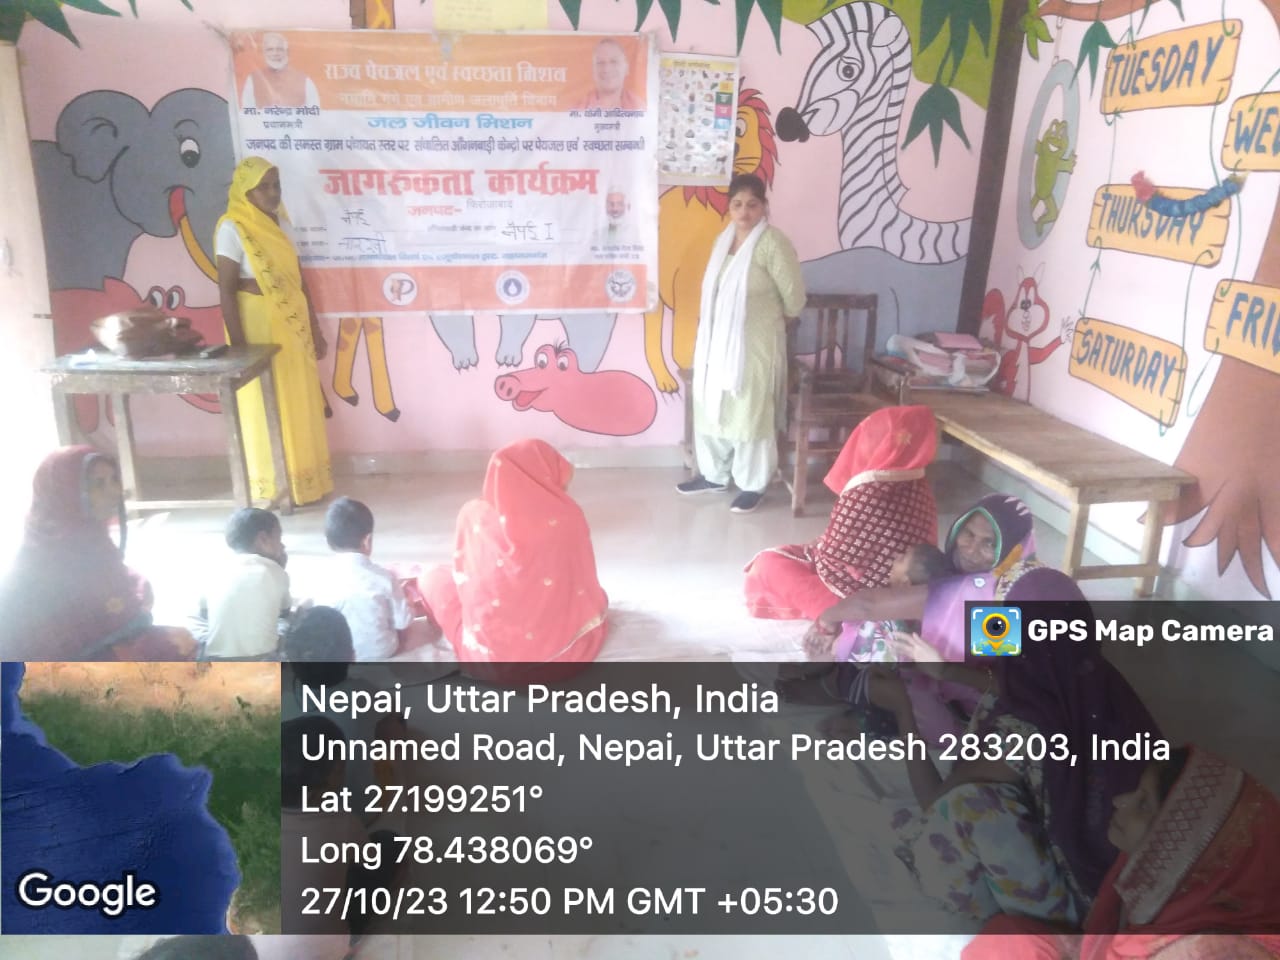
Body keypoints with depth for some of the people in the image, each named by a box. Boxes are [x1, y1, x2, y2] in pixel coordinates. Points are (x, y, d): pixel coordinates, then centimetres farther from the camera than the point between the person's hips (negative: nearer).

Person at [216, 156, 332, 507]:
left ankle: (303, 483, 24)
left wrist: (314, 328, 14)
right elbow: (226, 290, -15)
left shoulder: (279, 222, 9)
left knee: (300, 407, 11)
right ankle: (272, 492, 13)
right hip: (259, 327, -7)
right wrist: (238, 346, -19)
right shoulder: (232, 229, -12)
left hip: (293, 325, 7)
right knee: (265, 411, 2)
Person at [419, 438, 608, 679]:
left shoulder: (474, 515, -9)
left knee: (434, 579, 20)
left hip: (492, 657, -2)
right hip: (565, 649, 2)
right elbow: (585, 587, 1)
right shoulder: (568, 515, -10)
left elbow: (464, 574, 6)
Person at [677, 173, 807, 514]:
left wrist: (770, 318, 6)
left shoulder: (773, 243, -15)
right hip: (716, 342, 7)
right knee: (710, 408, 14)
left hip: (755, 345, -7)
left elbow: (794, 298, -10)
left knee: (750, 415, 2)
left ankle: (753, 485, 18)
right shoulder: (724, 240, 8)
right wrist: (701, 335, 15)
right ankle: (714, 474, 31)